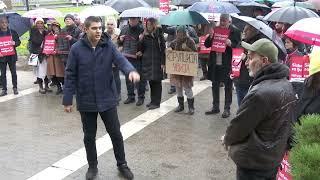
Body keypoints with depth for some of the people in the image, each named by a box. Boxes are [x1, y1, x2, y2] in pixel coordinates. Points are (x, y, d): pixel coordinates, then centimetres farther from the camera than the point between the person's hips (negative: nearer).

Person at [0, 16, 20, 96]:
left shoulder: (13, 32, 3)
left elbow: (19, 42, 5)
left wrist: (14, 43, -18)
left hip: (12, 56, 0)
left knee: (13, 72, 5)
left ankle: (15, 88, 17)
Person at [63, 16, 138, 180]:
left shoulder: (108, 46, -4)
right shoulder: (77, 49, -8)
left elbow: (120, 60, -19)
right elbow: (70, 76, -5)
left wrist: (131, 70, -41)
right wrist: (67, 100, -5)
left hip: (107, 100, 1)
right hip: (86, 102, -1)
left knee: (116, 134, 10)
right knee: (89, 136, 13)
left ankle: (122, 164, 30)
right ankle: (92, 166, 33)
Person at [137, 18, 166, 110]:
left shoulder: (159, 35, -4)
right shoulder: (145, 35, 9)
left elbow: (163, 49, -6)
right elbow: (141, 48, 12)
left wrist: (163, 63, -12)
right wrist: (141, 40, -7)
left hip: (156, 61, -5)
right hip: (147, 61, 5)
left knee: (156, 82, -1)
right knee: (151, 82, 11)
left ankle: (156, 102, 5)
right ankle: (153, 101, 21)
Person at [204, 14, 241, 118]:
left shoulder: (235, 31, -3)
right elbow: (206, 45, 8)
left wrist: (231, 44, -25)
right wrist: (210, 37, -10)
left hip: (227, 64, -5)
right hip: (215, 63, 5)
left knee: (228, 87, 5)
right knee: (215, 85, 14)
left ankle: (227, 109, 15)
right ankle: (215, 107, 27)